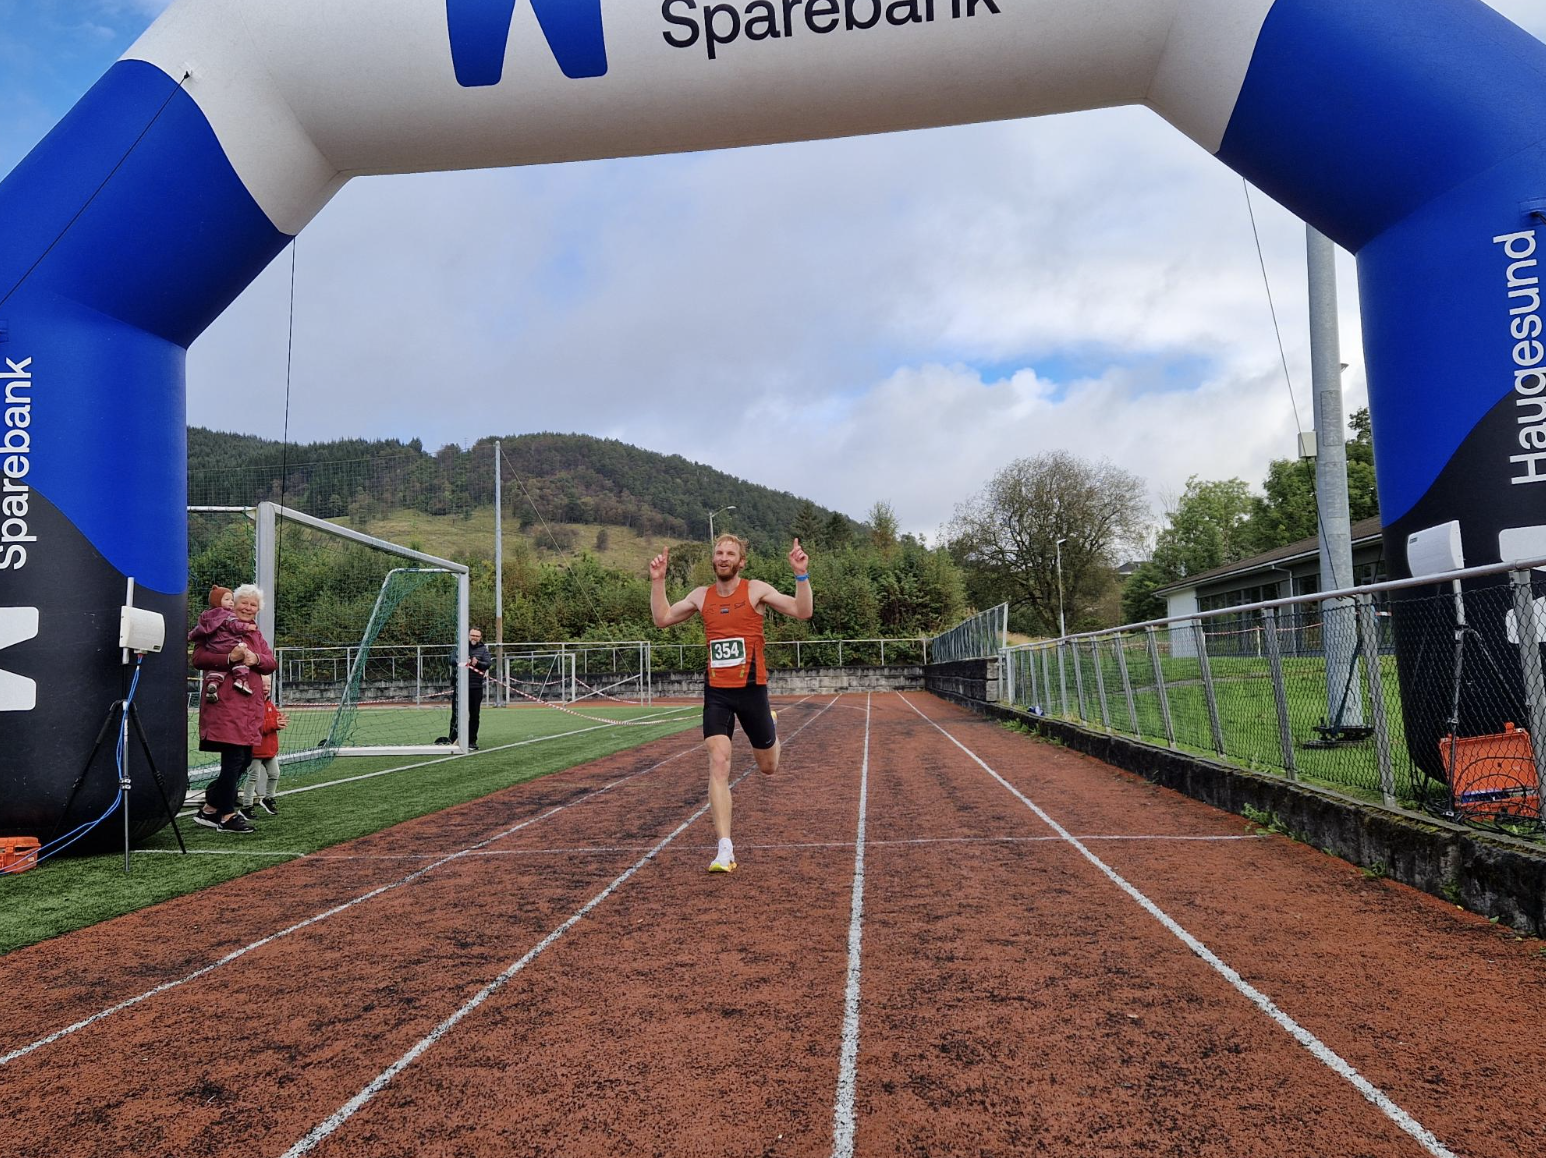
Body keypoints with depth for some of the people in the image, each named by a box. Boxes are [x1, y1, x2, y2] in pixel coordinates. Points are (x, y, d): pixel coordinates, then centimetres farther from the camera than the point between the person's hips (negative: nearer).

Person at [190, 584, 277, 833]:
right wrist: (230, 658, -23)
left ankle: (210, 809, 21)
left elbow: (271, 662, 10)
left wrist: (256, 659, -12)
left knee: (245, 758, 9)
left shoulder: (256, 634, 21)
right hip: (224, 703, -8)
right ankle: (227, 815, 1)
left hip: (250, 704, 8)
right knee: (233, 758, -9)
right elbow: (198, 658, -10)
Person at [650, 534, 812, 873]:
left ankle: (772, 731, 51)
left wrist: (801, 574, -23)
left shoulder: (756, 590, -4)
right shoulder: (702, 596, 7)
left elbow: (802, 612, -11)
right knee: (718, 763, -12)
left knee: (768, 767, 13)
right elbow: (662, 619, 12)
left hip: (751, 688, -2)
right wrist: (658, 580, 3)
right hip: (716, 691, 2)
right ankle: (725, 849, -10)